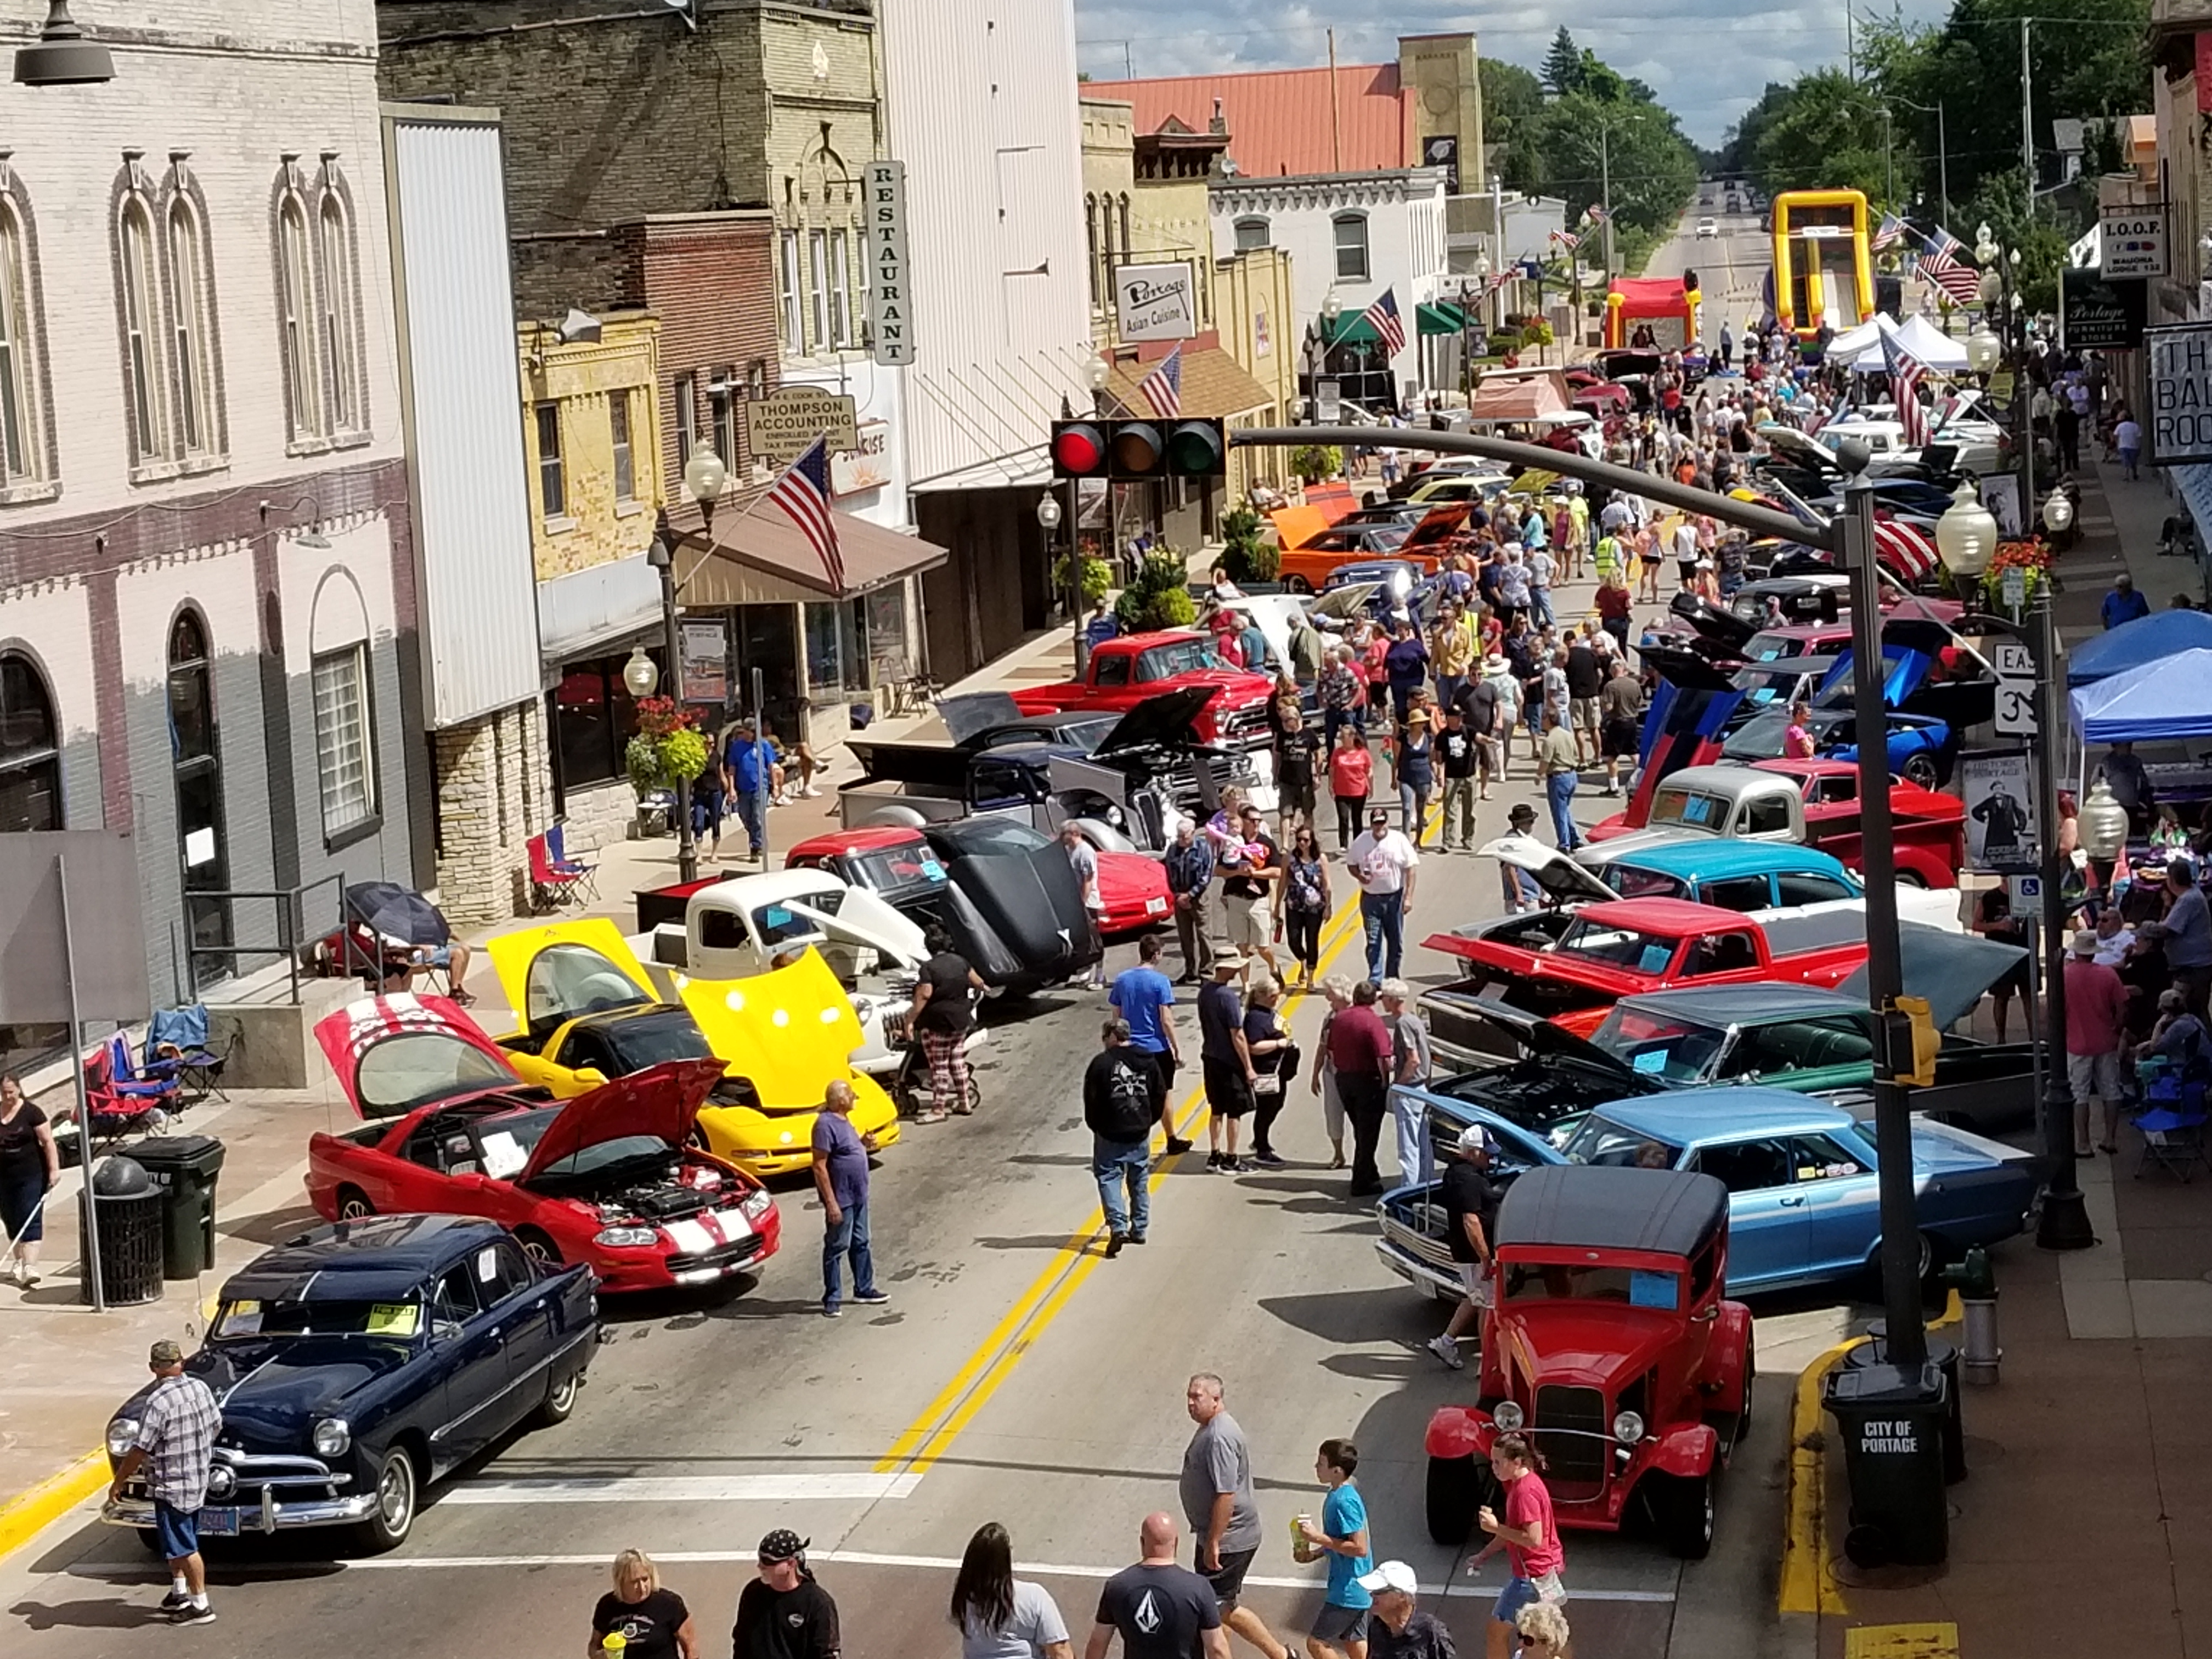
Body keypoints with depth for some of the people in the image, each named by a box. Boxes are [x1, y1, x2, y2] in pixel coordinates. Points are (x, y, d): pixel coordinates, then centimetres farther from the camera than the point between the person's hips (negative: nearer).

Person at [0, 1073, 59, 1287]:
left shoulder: (31, 1113, -7)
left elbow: (48, 1142, -7)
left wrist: (54, 1169, -14)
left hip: (30, 1176, -5)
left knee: (31, 1221, -9)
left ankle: (30, 1268, -16)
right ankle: (18, 1263, 26)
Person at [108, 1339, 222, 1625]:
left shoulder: (158, 1403, -24)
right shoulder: (201, 1389, -2)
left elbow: (140, 1451, -21)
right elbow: (216, 1426, 12)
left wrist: (118, 1482, -9)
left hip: (171, 1486, -8)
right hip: (199, 1480, 8)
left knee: (184, 1547, 1)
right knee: (177, 1541, 24)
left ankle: (200, 1606, 6)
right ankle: (179, 1592, 35)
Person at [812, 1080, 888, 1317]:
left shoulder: (843, 1120, 8)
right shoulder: (825, 1124, -22)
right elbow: (820, 1167, -23)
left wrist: (863, 1143, 3)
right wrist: (831, 1202, -25)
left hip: (858, 1195, 9)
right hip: (841, 1198, -9)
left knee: (860, 1244, 18)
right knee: (836, 1248, -1)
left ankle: (864, 1289, 30)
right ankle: (832, 1300, 7)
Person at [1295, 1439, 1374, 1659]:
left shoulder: (1344, 1502, -23)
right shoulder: (1337, 1495, 8)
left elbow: (1359, 1548, -27)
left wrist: (1319, 1538, -23)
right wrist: (1314, 1553, 7)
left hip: (1349, 1590, -10)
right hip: (1356, 1588, 10)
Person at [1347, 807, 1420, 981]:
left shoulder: (1399, 841, -6)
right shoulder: (1361, 842, -1)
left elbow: (1410, 869, -5)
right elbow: (1351, 864, 11)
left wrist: (1408, 897, -10)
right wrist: (1360, 877, -12)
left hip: (1394, 897, 0)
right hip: (1370, 898, 0)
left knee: (1396, 942, 9)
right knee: (1373, 942, -1)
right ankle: (1375, 980, 1)